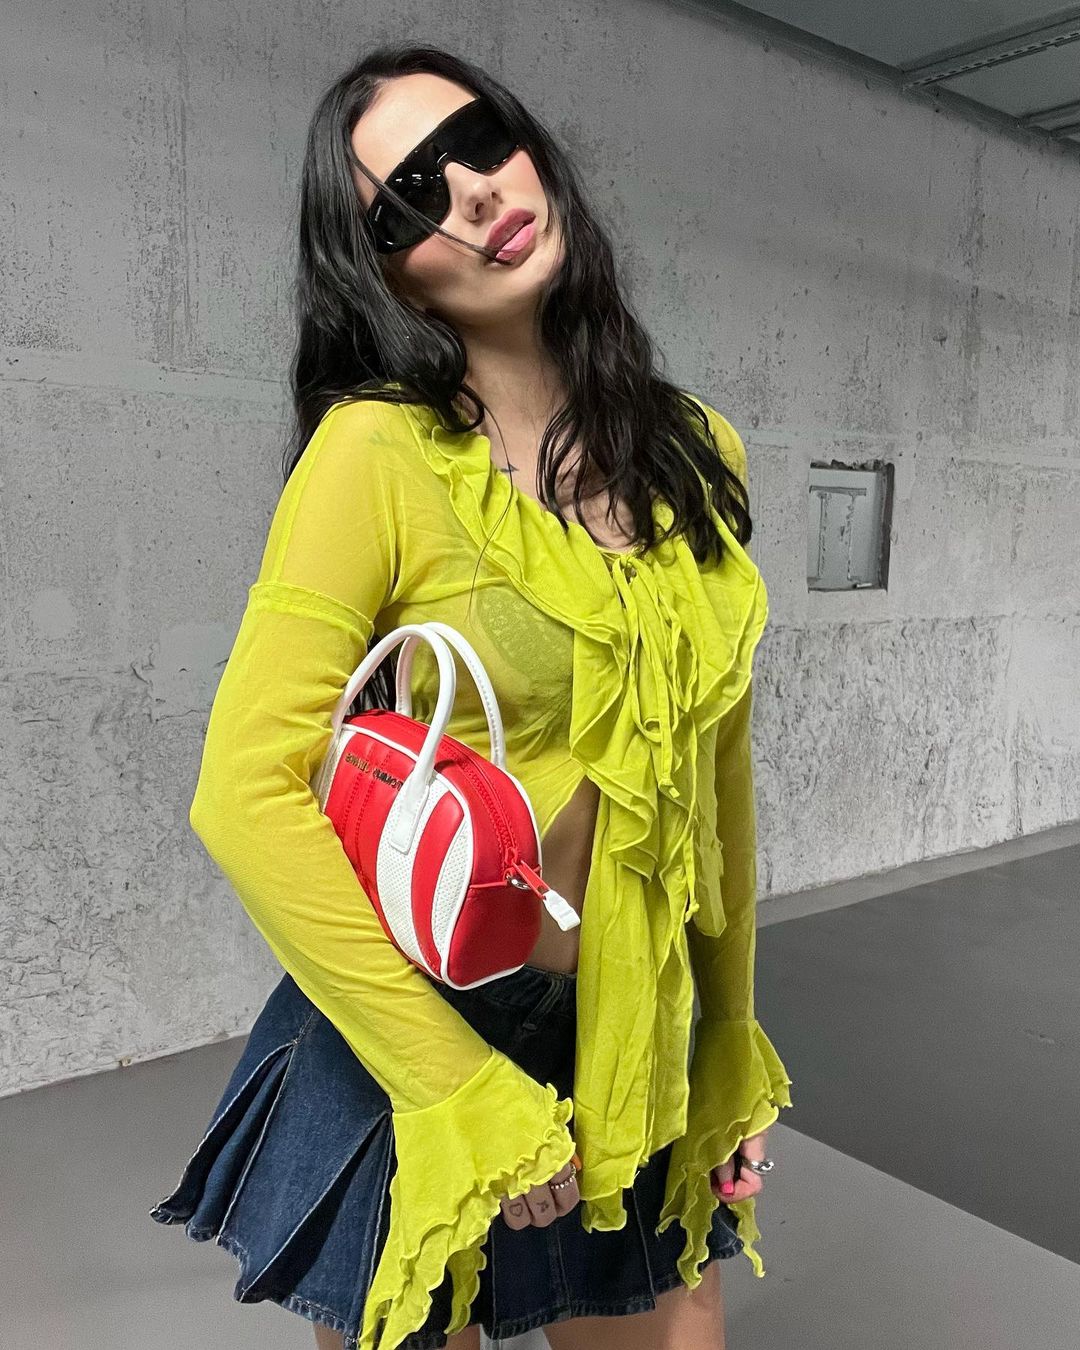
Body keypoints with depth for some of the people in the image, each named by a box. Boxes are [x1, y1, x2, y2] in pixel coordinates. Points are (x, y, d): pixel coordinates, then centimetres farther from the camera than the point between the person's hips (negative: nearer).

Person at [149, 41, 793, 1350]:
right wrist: (464, 1094, -17)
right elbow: (247, 796, -19)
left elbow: (717, 771, 6)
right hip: (415, 1045, -4)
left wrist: (731, 1034, 12)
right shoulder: (379, 448, -16)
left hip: (640, 1052, 5)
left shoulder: (696, 451, -1)